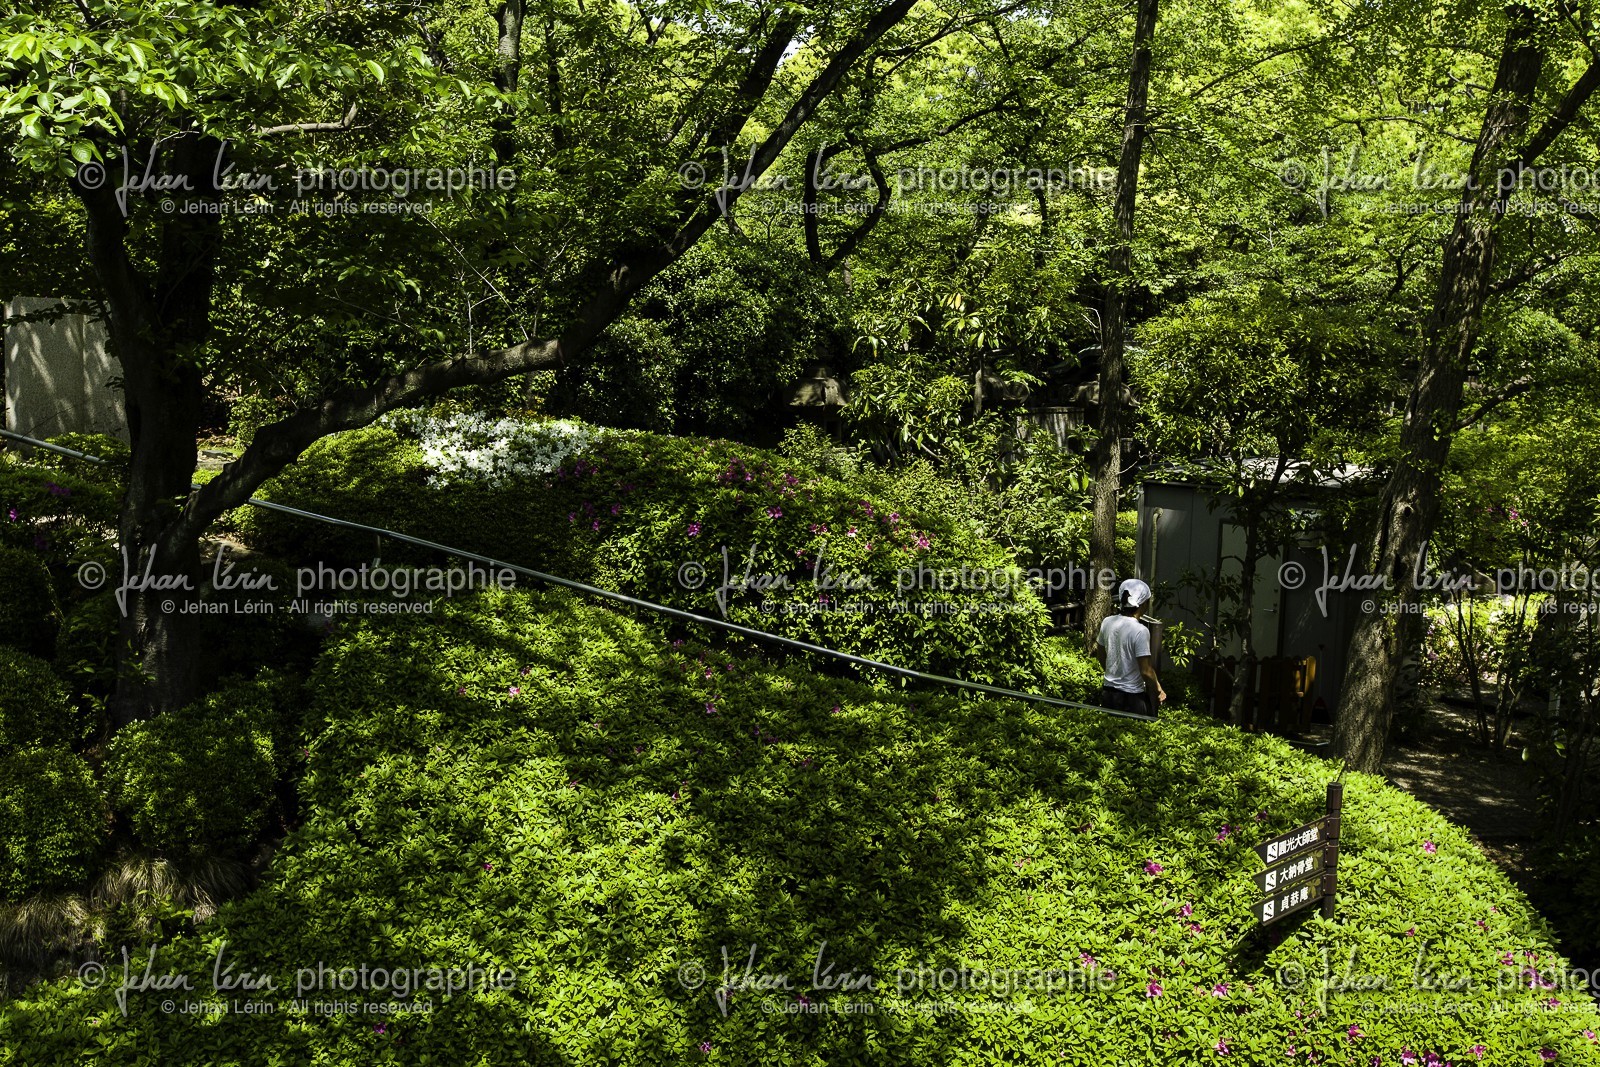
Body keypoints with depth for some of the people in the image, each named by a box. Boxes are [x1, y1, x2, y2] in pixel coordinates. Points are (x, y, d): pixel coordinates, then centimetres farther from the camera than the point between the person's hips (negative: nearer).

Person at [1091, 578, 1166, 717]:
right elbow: (1146, 671, -18)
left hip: (1108, 692, 6)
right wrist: (1158, 692, -2)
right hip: (1132, 697, -6)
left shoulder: (1107, 622, -1)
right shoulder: (1140, 631, -20)